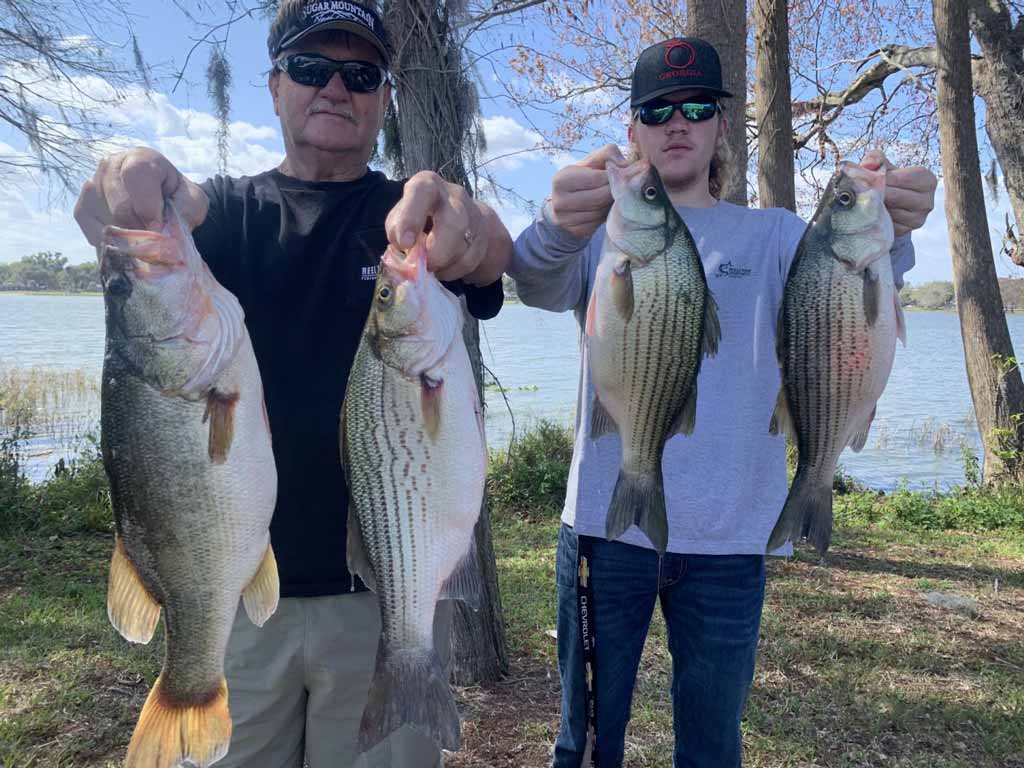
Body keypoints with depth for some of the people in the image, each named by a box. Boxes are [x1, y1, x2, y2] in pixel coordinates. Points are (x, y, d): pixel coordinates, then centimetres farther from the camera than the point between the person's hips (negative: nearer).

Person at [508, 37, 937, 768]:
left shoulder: (771, 236, 7)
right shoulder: (603, 234, 4)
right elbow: (538, 282, -18)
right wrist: (560, 225, -41)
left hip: (729, 535, 1)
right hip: (606, 523, 0)